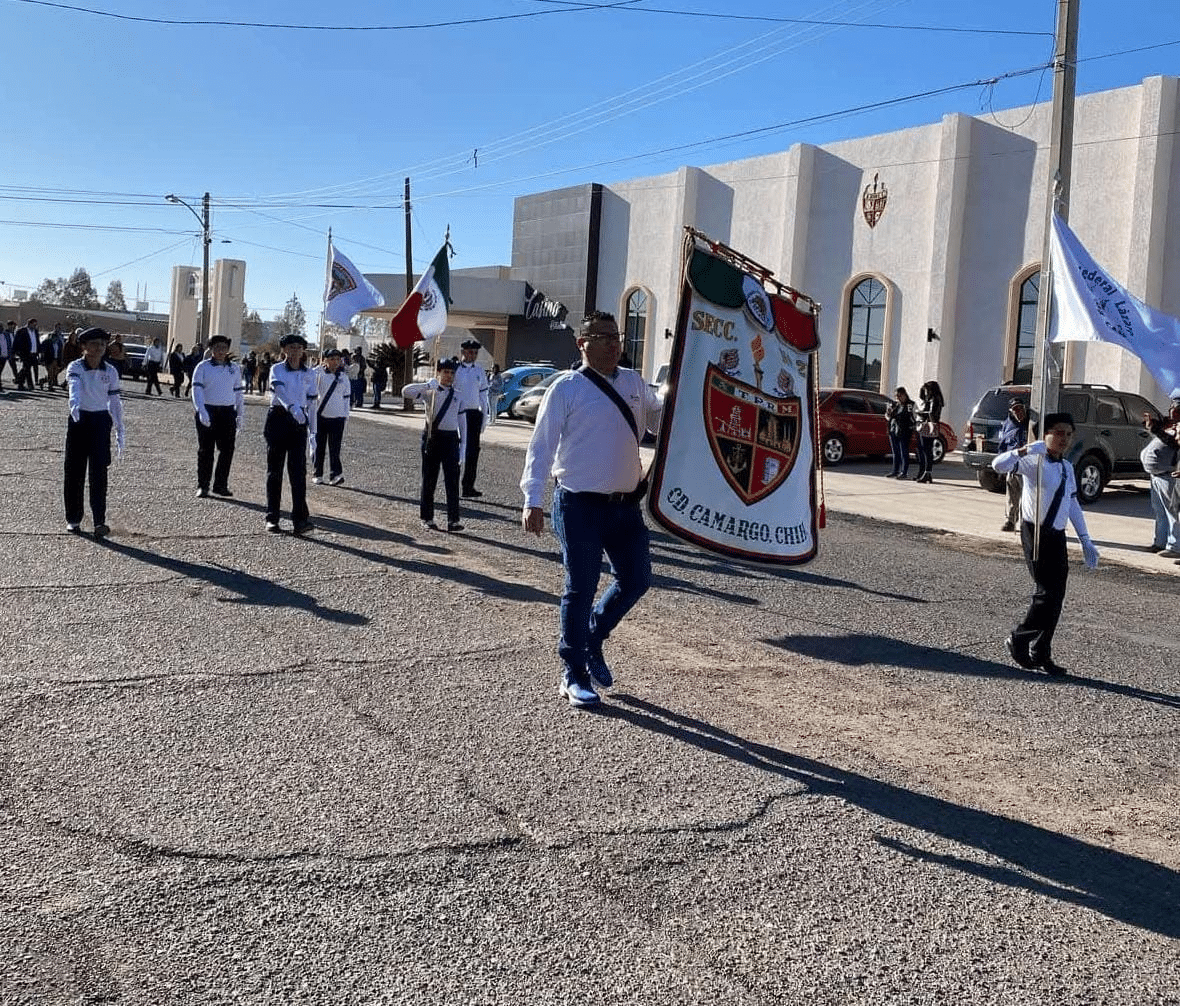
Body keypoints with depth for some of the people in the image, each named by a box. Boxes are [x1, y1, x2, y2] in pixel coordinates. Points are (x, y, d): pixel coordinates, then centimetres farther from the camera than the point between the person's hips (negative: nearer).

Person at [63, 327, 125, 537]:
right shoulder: (75, 368, -8)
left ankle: (99, 522, -9)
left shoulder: (110, 372, 2)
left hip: (101, 422, 1)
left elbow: (115, 402, 8)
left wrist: (120, 431, 6)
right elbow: (74, 386, -30)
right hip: (79, 420, -1)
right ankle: (73, 519, 18)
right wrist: (74, 403, -52)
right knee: (74, 473, 5)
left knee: (99, 473, -6)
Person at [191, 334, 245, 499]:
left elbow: (239, 392, 14)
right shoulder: (203, 367, -1)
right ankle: (202, 485, 9)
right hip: (207, 411, -3)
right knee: (205, 450, 2)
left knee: (227, 449, 2)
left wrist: (241, 415, 11)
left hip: (228, 413, 3)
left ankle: (221, 484, 13)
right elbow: (197, 390, -9)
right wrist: (201, 411, -23)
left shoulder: (235, 368, 10)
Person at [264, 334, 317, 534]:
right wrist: (292, 407, -41)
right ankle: (272, 518, 11)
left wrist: (313, 433, 9)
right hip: (278, 419, -1)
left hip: (299, 423, 2)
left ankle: (300, 519, -13)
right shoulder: (277, 370, -1)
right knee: (274, 470, 4)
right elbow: (280, 391, -21)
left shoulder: (309, 374, 9)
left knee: (298, 470, -8)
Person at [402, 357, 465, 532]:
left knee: (452, 480, -2)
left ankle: (453, 520, -1)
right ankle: (427, 518, 16)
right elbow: (406, 391, -16)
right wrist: (429, 384, -23)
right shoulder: (430, 391, 0)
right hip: (432, 436, -2)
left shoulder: (457, 394, 11)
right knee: (429, 479, 5)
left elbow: (461, 420, 15)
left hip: (451, 438, 2)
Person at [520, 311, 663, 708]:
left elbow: (660, 419, 21)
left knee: (637, 579, 11)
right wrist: (533, 500, -17)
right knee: (581, 589, 2)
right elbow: (542, 444, -10)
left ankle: (592, 638, 35)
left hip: (625, 504, 6)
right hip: (580, 505, -5)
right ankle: (574, 675, 18)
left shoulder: (634, 383, 9)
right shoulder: (567, 388, -7)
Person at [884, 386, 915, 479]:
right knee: (895, 453, 11)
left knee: (904, 453, -3)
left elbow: (914, 419, -6)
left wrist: (913, 432, -14)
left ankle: (904, 472, 2)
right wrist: (888, 414, -1)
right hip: (893, 431, 6)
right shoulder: (893, 404, 13)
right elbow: (888, 417, 19)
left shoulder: (911, 405, -4)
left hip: (904, 433, -6)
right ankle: (895, 471, 18)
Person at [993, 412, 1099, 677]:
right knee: (1047, 593, -9)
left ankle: (1041, 654, 19)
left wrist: (1086, 541, 20)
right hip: (1035, 533, -7)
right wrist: (1027, 449, -37)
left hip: (1057, 536, 7)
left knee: (1056, 597, 8)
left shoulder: (1067, 467, 13)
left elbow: (1073, 505, 20)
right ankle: (1018, 640, 10)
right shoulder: (1035, 461, -10)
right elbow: (999, 464, -26)